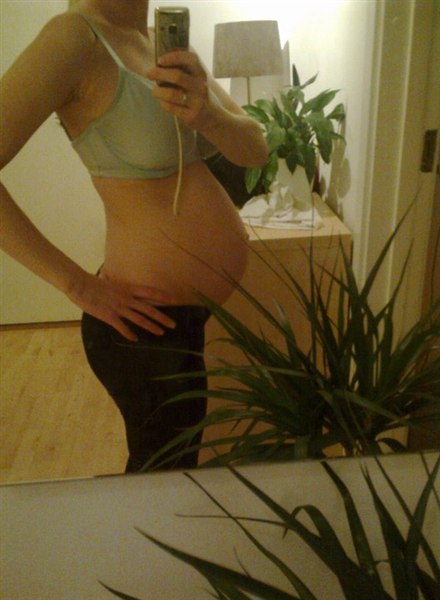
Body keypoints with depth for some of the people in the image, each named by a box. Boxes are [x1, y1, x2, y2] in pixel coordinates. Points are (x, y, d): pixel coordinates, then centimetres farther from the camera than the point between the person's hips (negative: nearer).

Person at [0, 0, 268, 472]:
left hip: (191, 312, 8)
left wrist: (209, 114, -24)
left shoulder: (170, 45, 6)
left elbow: (255, 150, -2)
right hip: (149, 324, -7)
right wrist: (80, 286, -21)